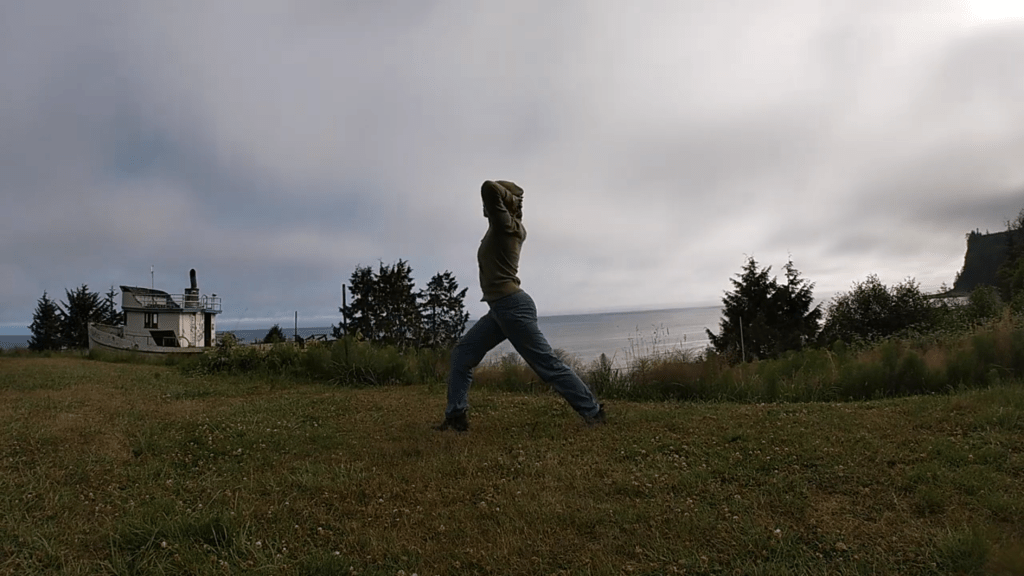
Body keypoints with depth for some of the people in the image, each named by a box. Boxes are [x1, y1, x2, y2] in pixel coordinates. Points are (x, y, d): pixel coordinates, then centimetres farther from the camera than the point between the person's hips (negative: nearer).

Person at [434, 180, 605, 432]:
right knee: (462, 354, 7)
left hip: (512, 306, -10)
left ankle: (593, 411, 6)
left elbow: (488, 188, -24)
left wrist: (510, 198, -8)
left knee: (547, 363, -4)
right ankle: (456, 417, 7)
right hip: (501, 309, 10)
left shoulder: (505, 225, -10)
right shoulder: (509, 228, 15)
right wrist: (514, 200, 21)